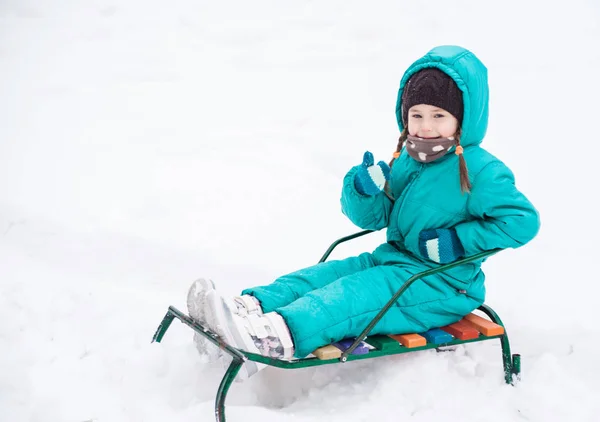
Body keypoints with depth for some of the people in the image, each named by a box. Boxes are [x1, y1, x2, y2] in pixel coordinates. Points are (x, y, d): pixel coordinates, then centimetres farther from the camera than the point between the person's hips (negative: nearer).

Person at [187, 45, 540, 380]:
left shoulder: (480, 171, -13)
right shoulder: (405, 161, 8)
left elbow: (523, 220, -17)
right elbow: (374, 217, 12)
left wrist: (457, 241, -22)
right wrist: (363, 190, -11)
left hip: (444, 285, -8)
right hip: (395, 261, 8)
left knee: (355, 293, -28)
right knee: (324, 273, -9)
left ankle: (277, 337, -47)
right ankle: (249, 308, -27)